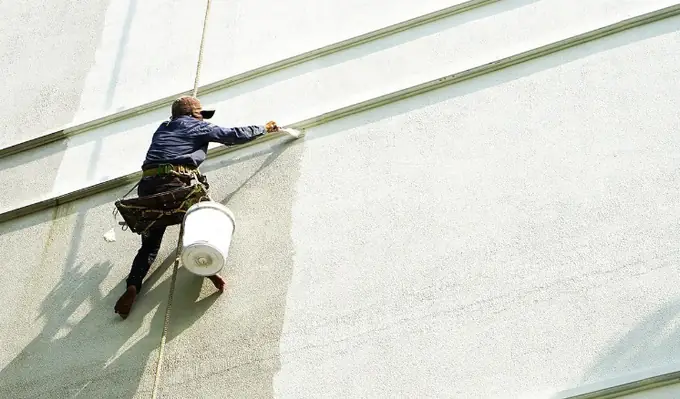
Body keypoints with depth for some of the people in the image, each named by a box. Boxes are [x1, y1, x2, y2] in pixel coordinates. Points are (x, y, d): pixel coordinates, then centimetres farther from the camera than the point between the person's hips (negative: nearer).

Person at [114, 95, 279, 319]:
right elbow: (234, 135, 19)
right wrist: (264, 129, 32)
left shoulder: (162, 129, 30)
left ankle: (132, 286, -7)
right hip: (173, 182, -5)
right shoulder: (197, 127, 16)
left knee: (150, 244, 13)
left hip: (147, 185, 5)